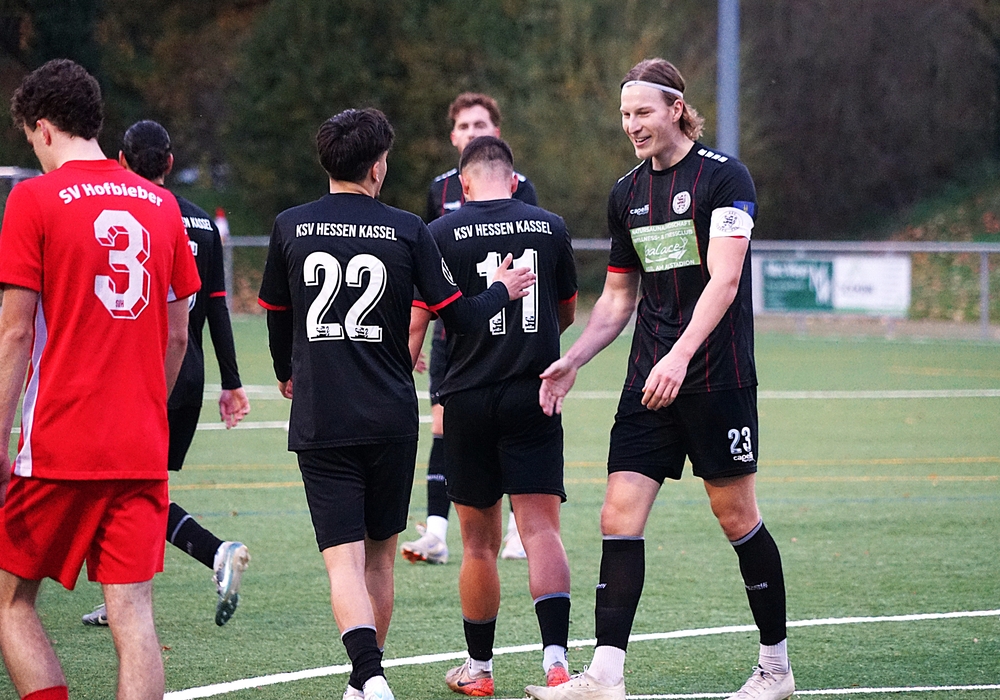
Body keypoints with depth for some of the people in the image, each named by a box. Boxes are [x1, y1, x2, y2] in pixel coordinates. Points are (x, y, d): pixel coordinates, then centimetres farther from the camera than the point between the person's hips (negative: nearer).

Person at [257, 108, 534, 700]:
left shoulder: (290, 228, 1)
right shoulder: (407, 230, -2)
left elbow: (276, 317, 16)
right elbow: (458, 316, 1)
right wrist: (502, 291, 22)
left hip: (319, 422, -1)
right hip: (391, 419, 1)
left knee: (344, 558, -6)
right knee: (380, 553, 17)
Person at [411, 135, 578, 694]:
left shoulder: (442, 234, -3)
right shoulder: (550, 227, 4)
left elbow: (418, 321, -3)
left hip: (469, 398, -1)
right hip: (534, 397, 1)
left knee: (480, 543, 9)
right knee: (542, 529, -5)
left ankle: (478, 668, 20)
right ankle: (556, 657, -22)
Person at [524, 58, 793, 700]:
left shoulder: (723, 177, -8)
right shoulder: (627, 194, 12)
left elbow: (723, 279, -19)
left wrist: (680, 355, -30)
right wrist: (572, 361, 7)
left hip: (717, 379, -6)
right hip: (649, 383, 6)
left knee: (736, 516, 2)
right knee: (620, 517, -6)